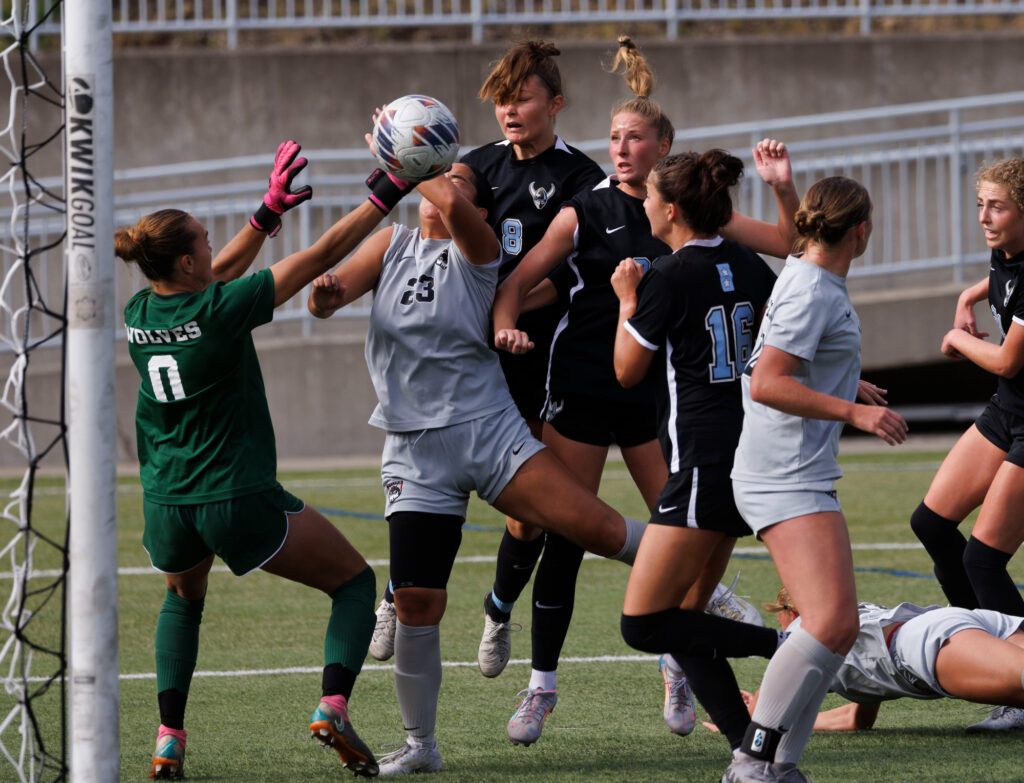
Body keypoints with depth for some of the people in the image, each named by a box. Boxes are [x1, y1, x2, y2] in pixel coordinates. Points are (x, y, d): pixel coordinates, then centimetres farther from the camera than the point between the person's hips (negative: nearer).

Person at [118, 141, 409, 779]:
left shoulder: (140, 313, 0)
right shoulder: (220, 311, -17)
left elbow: (214, 278, 19)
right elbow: (323, 256, -14)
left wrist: (270, 211, 19)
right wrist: (387, 193, -7)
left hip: (166, 507, 6)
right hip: (239, 504, -5)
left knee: (183, 599, 35)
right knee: (355, 581, 12)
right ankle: (333, 707, -11)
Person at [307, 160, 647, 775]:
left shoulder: (478, 250, 0)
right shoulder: (393, 245, 12)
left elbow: (451, 207, -22)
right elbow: (328, 297, 4)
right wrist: (324, 293, -19)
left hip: (488, 430, -2)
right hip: (415, 453, 2)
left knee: (594, 525, -20)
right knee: (416, 607, -4)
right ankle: (421, 745, 11)